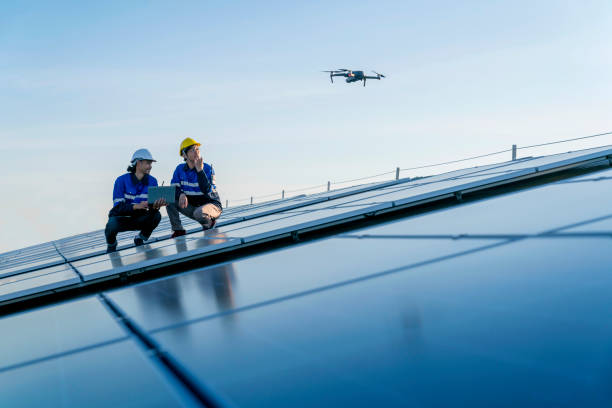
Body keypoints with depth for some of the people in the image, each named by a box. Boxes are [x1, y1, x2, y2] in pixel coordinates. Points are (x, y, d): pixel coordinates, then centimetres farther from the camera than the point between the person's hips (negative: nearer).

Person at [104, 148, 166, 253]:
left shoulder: (152, 181, -5)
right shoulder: (122, 180, -17)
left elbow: (152, 205, -9)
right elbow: (118, 206, -23)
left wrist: (156, 206, -35)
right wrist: (137, 206, -40)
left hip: (139, 219, 3)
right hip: (121, 218, -3)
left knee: (156, 216, -26)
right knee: (112, 225, -36)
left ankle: (140, 239, 3)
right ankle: (111, 244, 3)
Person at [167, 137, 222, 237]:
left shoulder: (207, 168, -15)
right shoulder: (180, 169, 0)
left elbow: (207, 191, -27)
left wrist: (200, 170, -32)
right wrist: (181, 194, -27)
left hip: (212, 205, -5)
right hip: (192, 206, 5)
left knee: (199, 213, -38)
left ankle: (209, 222, -2)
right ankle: (178, 231, -5)